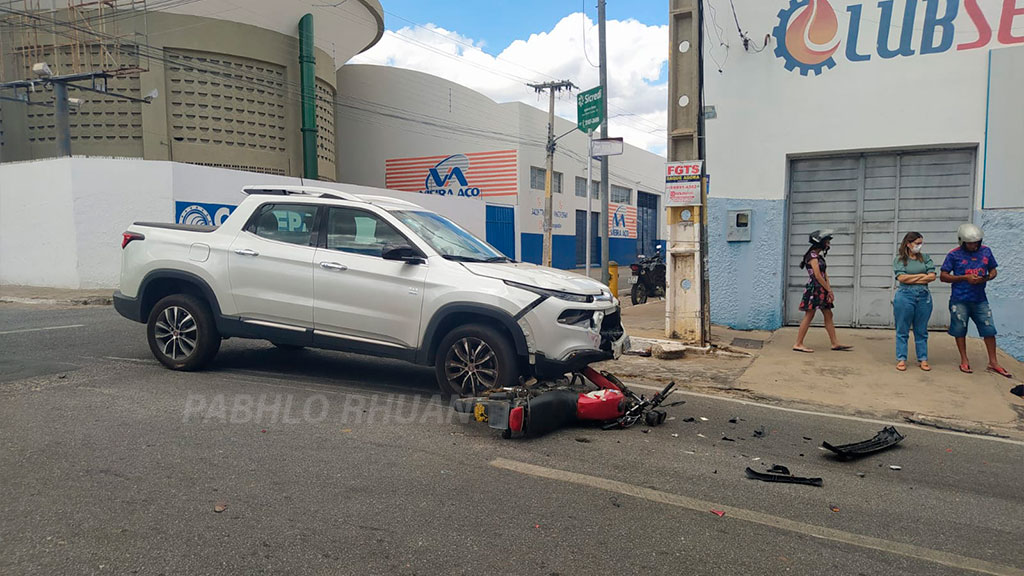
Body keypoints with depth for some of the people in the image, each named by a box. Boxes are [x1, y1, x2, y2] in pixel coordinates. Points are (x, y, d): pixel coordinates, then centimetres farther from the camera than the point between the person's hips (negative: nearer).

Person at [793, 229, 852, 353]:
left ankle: (835, 343, 16)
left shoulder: (819, 256, 16)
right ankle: (798, 344, -2)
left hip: (821, 290, 9)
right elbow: (817, 276, -17)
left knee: (828, 316, 10)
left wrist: (829, 290, -1)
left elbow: (825, 274, 11)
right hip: (814, 289, -9)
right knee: (809, 316, -6)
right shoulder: (812, 256, -12)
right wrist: (829, 290, -11)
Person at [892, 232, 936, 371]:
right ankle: (901, 359, 7)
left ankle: (923, 359, 15)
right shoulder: (899, 259, 2)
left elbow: (932, 276, -1)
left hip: (924, 297, 3)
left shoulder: (925, 258, 11)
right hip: (904, 296, -3)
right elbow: (901, 278, -11)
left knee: (921, 331, 8)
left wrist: (911, 279, -7)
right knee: (902, 330, 1)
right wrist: (922, 275, -4)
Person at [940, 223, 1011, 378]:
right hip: (960, 300, -3)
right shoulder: (954, 255, -5)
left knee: (989, 330, 4)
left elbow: (993, 271, 15)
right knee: (960, 330, 5)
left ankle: (993, 362, 16)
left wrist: (987, 278, -8)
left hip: (980, 299, 3)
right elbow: (943, 276, -5)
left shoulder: (986, 251, 6)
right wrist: (965, 278, -15)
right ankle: (964, 361, 19)